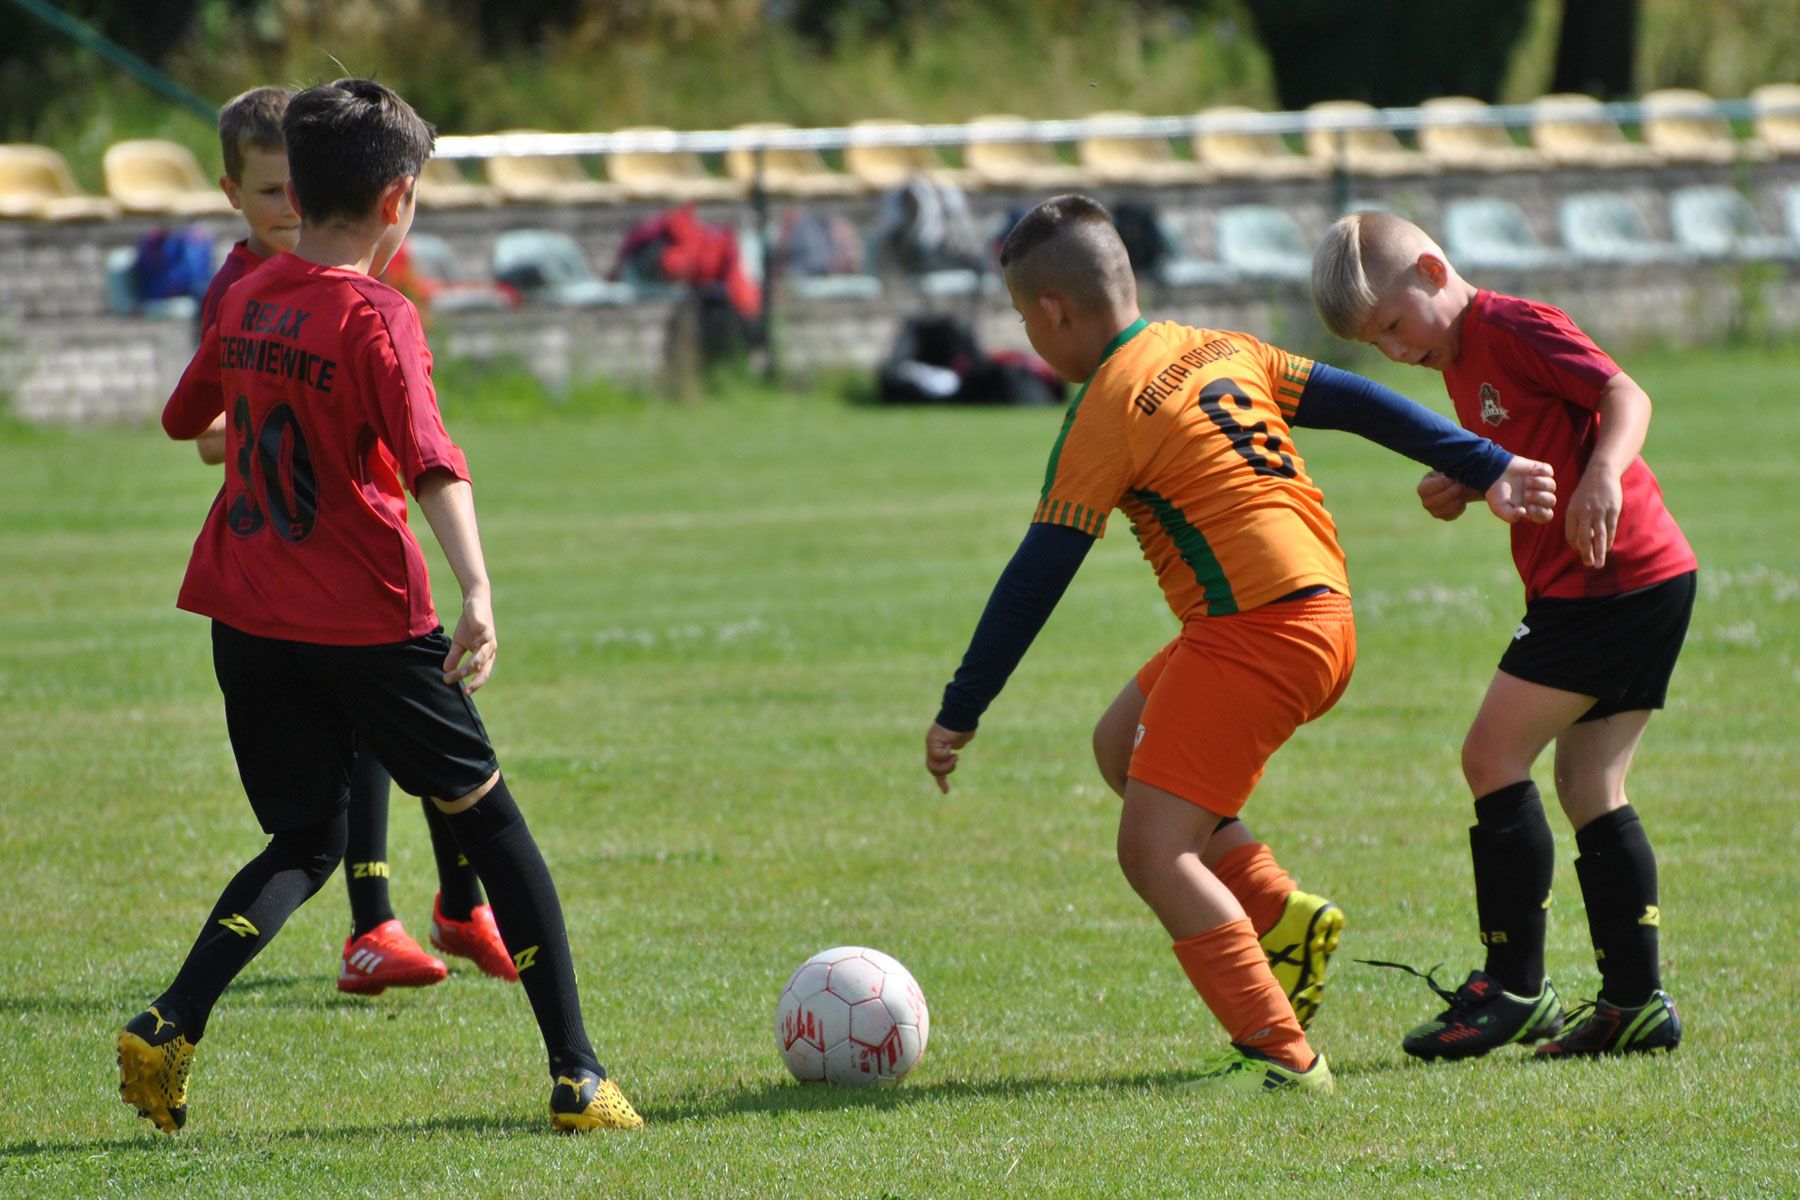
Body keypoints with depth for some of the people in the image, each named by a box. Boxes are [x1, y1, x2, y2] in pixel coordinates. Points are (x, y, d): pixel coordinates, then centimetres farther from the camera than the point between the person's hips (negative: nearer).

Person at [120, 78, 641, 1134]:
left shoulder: (248, 301, 7)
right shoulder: (377, 317, -12)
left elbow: (187, 418, 25)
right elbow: (431, 460, -26)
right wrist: (477, 589, -36)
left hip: (248, 612, 6)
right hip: (366, 614, -6)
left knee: (307, 846, 16)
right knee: (490, 820, 7)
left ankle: (170, 1029, -5)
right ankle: (578, 1075, 5)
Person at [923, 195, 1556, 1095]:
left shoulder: (1108, 412, -9)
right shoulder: (1222, 352, 14)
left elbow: (1037, 579, -10)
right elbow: (1360, 403, 14)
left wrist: (960, 712, -6)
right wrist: (1489, 469, 17)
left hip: (1255, 634, -9)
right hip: (1324, 610, 9)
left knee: (1153, 849, -9)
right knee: (1121, 743, 25)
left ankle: (1279, 1055, -15)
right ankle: (1283, 912, 18)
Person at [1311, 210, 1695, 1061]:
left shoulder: (1514, 327, -10)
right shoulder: (1462, 361, 19)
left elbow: (1625, 396, -18)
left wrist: (1604, 475, -35)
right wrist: (1458, 489, 5)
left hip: (1615, 575, -10)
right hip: (1647, 585, 10)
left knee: (1494, 754, -9)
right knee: (1589, 785, 11)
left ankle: (1515, 988, -7)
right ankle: (1636, 998, 10)